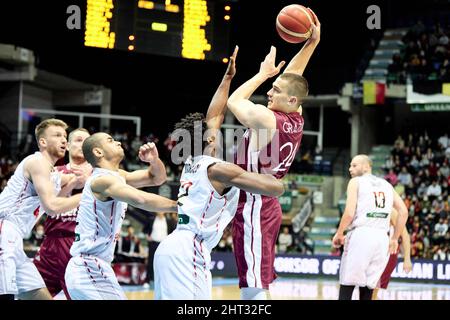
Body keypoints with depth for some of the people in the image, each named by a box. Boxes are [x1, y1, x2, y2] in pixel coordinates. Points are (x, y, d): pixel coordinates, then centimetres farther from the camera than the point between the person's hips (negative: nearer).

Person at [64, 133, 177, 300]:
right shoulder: (102, 179, -14)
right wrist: (176, 205, -21)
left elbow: (156, 178, 20)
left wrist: (154, 160, 0)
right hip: (90, 269, -10)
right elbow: (140, 199, -31)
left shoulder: (117, 175, 15)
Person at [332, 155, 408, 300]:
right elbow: (403, 212, 12)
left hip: (361, 235, -5)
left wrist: (339, 234, 6)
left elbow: (349, 213, -7)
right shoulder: (386, 185, 20)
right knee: (367, 291, 11)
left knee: (346, 288, -1)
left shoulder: (356, 182, 4)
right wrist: (394, 239, 18)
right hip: (382, 238, 5)